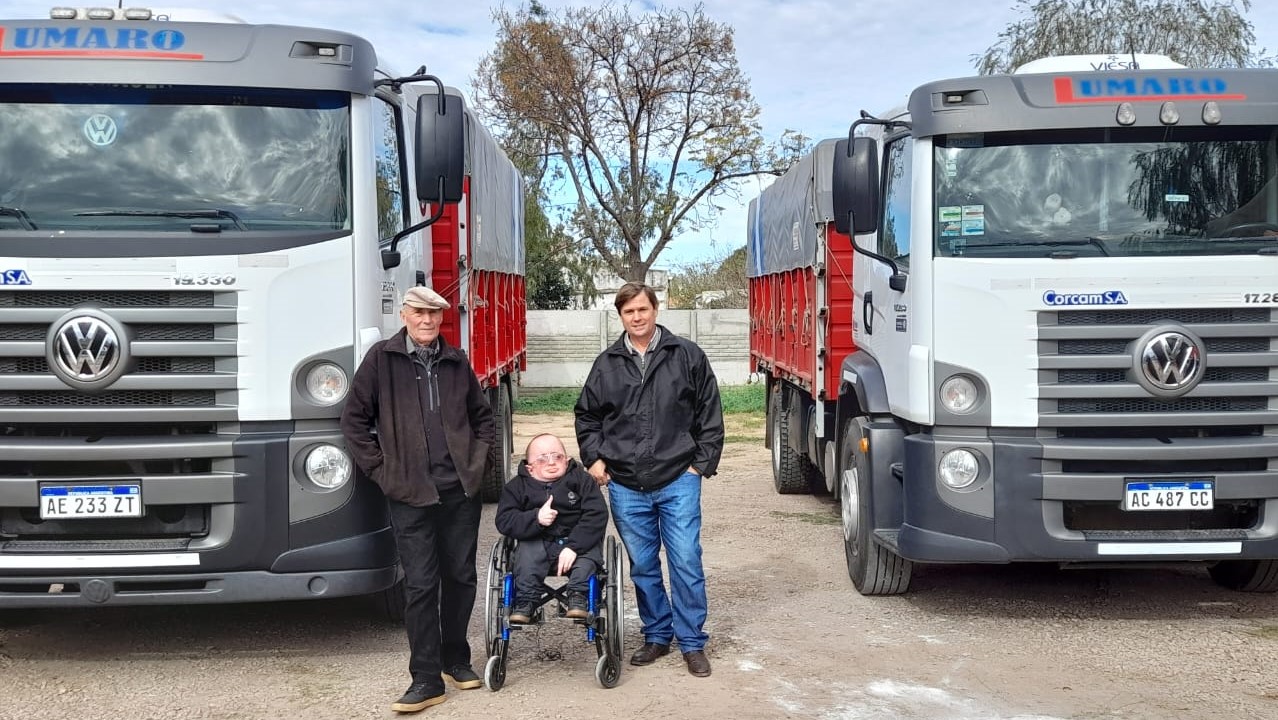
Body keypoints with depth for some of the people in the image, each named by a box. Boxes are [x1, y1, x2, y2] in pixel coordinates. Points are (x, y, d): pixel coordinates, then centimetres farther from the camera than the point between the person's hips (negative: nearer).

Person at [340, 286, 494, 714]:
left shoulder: (456, 362, 9)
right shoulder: (381, 359, -1)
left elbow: (483, 417, 19)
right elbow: (354, 420, 1)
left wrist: (478, 460, 8)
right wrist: (380, 470, -4)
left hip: (461, 489, 4)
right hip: (410, 493, -3)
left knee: (460, 577, 10)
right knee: (420, 585, -3)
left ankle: (455, 660, 27)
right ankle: (426, 679, 4)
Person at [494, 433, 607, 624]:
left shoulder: (582, 480, 1)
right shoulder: (517, 486, 4)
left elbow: (597, 515, -11)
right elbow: (504, 522, -7)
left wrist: (573, 546, -24)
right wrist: (536, 518, -26)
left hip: (578, 542, 0)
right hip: (537, 542, 0)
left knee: (589, 552, -29)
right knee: (527, 551, -29)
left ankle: (578, 598, -27)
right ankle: (525, 603, -26)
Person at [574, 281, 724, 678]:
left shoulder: (687, 355, 0)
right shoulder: (606, 364, 7)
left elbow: (710, 414, 3)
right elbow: (586, 415, 18)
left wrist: (702, 463, -2)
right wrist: (593, 458, 7)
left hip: (678, 481, -3)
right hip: (625, 486, 3)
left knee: (686, 563, -3)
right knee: (643, 566, 11)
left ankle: (692, 642, 10)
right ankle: (657, 636, 26)